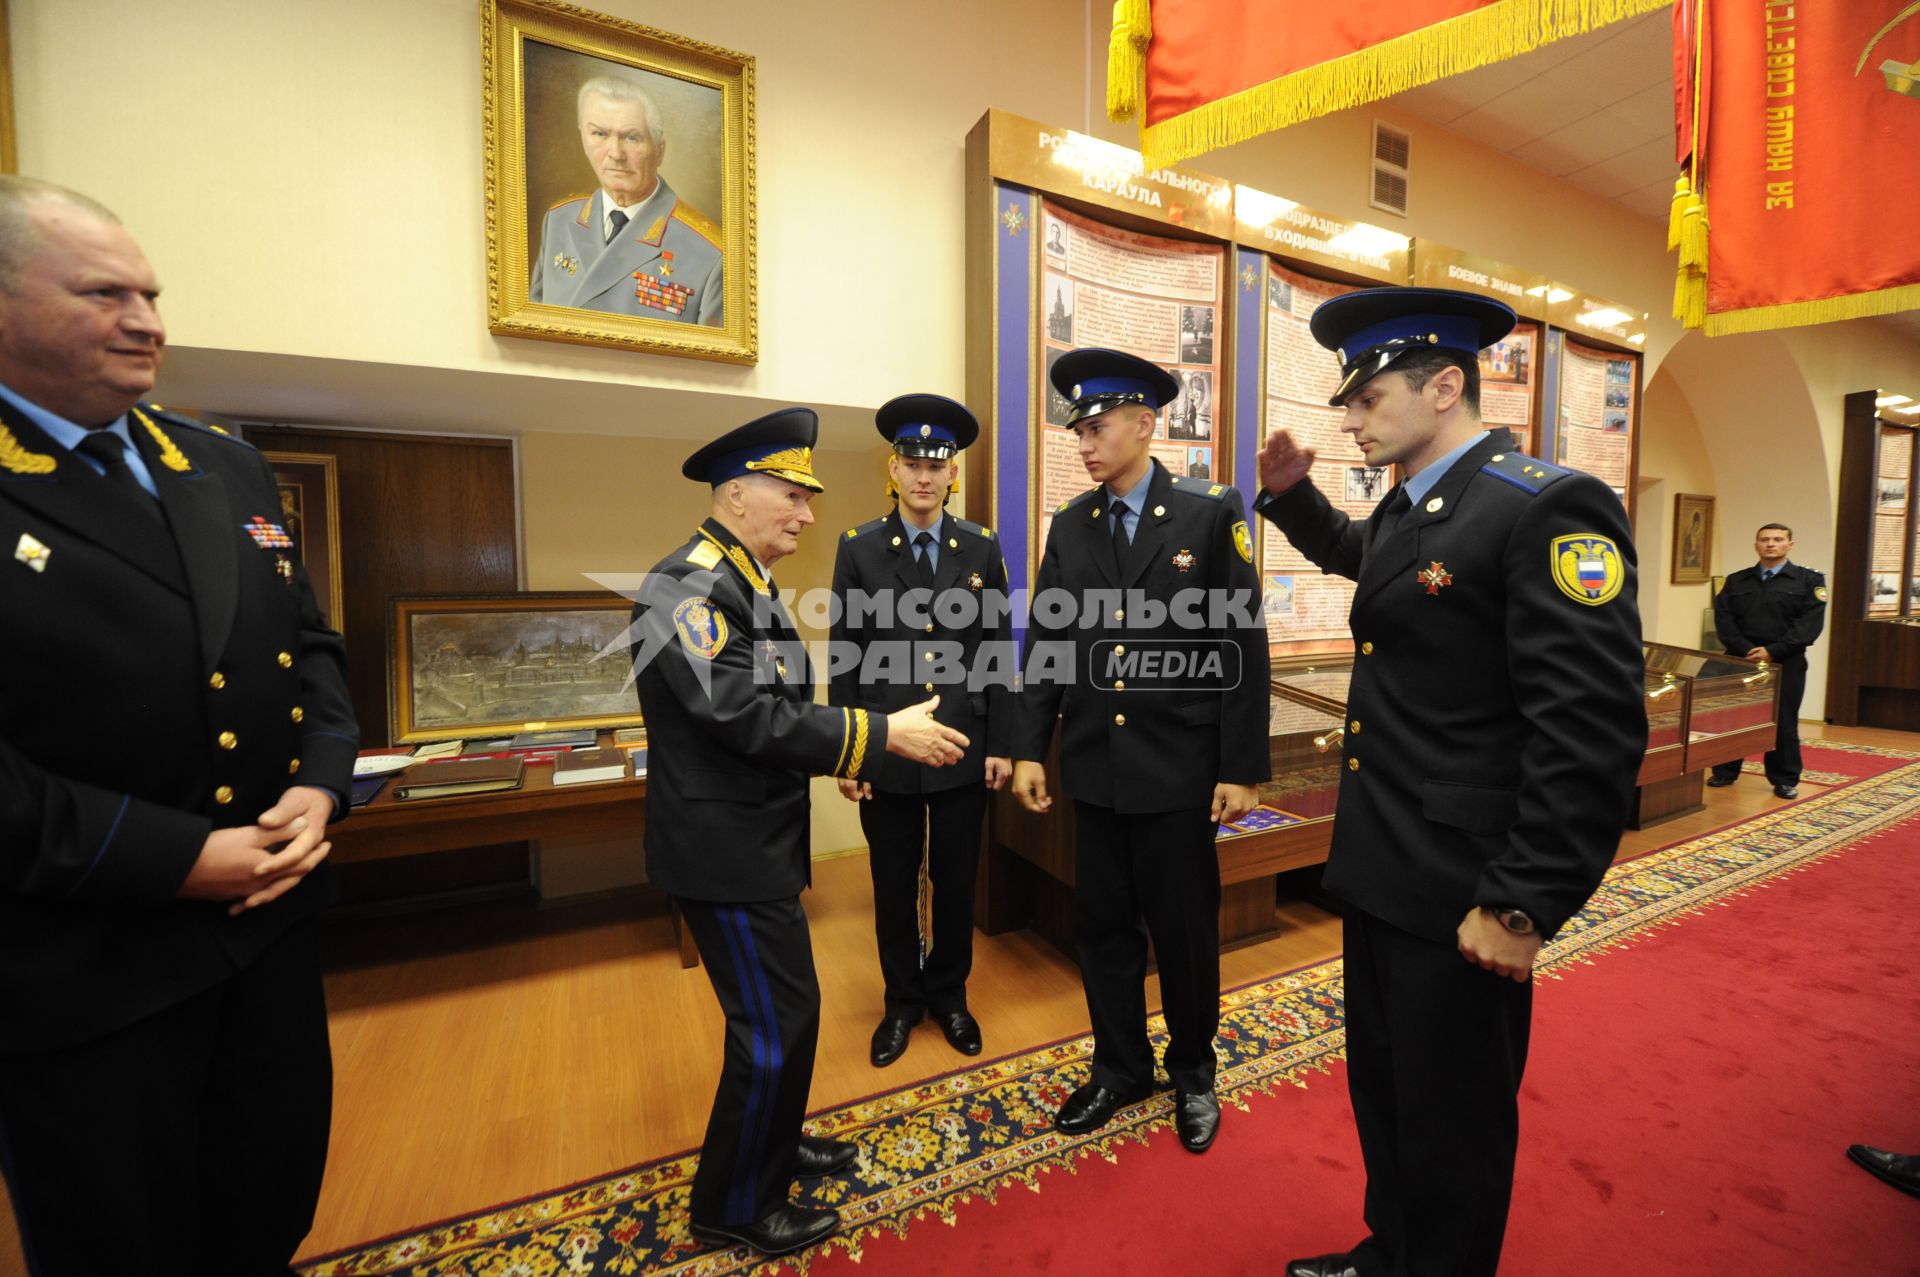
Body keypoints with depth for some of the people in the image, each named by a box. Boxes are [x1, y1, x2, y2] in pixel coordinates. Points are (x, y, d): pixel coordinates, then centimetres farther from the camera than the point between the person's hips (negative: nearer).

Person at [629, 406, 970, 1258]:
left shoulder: (744, 582, 11)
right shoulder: (688, 584, -21)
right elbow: (743, 715, -28)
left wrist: (836, 756, 8)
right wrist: (881, 734, -25)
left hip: (755, 843, 10)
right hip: (724, 852, -10)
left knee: (784, 1008, 22)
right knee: (774, 1024, 3)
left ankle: (772, 1145, 45)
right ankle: (732, 1207, 27)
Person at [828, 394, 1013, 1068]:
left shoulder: (982, 547, 2)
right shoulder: (859, 548, -2)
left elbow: (997, 651, 3)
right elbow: (845, 657, -2)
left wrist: (1000, 744, 0)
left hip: (964, 749, 1)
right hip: (886, 752, -1)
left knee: (956, 883, 14)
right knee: (894, 886, 14)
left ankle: (949, 995, 37)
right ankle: (903, 1001, 36)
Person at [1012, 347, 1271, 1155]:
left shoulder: (1211, 513, -6)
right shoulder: (1070, 525, 5)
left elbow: (1243, 647, -7)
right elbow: (1045, 641, 6)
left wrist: (1242, 768, -9)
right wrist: (1029, 748, 2)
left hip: (1179, 768, -3)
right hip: (1095, 766, 4)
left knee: (1185, 930, 12)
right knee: (1102, 925, 15)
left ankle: (1192, 1073, 38)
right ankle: (1120, 1068, 37)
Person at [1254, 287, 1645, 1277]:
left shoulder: (1546, 508, -18)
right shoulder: (1409, 505, 9)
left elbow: (1593, 732, -23)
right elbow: (1359, 556, 33)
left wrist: (1524, 906, -21)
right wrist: (1292, 493, 16)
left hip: (1458, 898, -9)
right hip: (1380, 874, 9)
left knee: (1451, 1122, 13)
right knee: (1382, 1092, 25)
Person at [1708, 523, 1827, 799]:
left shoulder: (1809, 580, 4)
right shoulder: (1736, 581, 9)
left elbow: (1810, 623, -7)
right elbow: (1723, 618, 0)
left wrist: (1772, 651, -15)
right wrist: (1746, 650, -13)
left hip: (1786, 664, -1)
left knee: (1783, 722, 4)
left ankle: (1785, 780, 15)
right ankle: (1724, 772, 15)